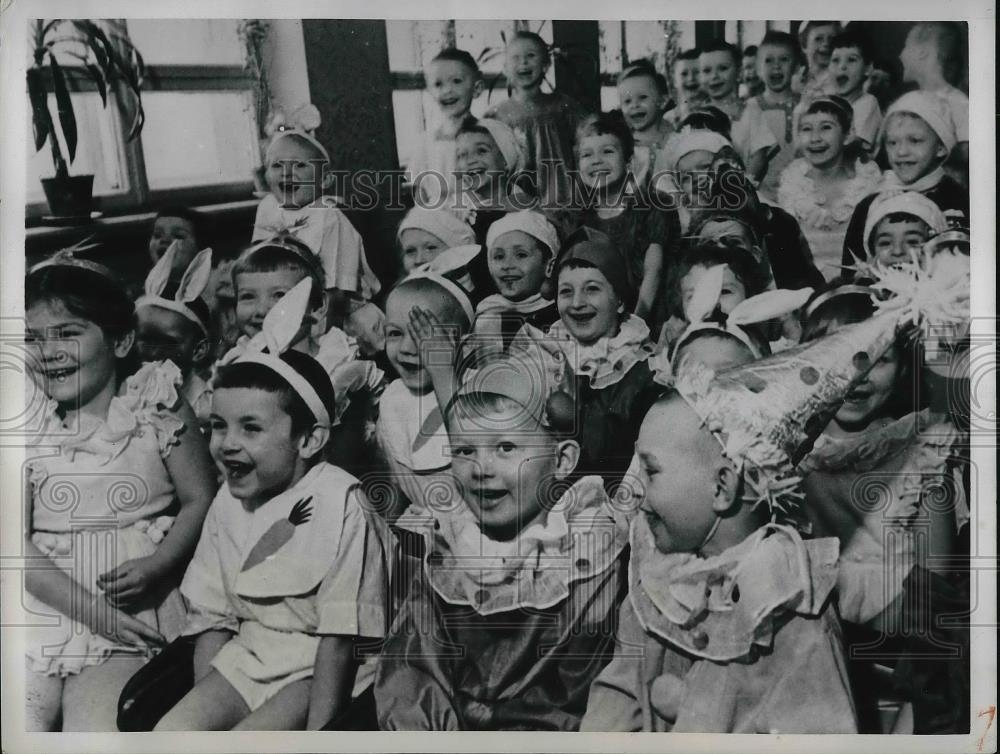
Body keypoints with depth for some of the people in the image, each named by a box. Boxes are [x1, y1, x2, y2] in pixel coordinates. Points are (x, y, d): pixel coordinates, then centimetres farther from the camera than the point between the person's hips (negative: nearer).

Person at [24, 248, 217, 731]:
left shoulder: (155, 404, -1)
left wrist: (155, 567, -17)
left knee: (92, 727, -21)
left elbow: (199, 500, 1)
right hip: (44, 600, 2)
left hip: (132, 611, -2)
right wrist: (88, 609, -14)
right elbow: (16, 539, -2)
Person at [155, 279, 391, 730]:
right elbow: (212, 619, 6)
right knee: (170, 733, -11)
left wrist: (315, 736, -17)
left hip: (319, 665, -6)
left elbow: (339, 637, -17)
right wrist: (204, 707, -3)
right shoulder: (228, 503, 0)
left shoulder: (337, 503, -20)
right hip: (249, 654, 6)